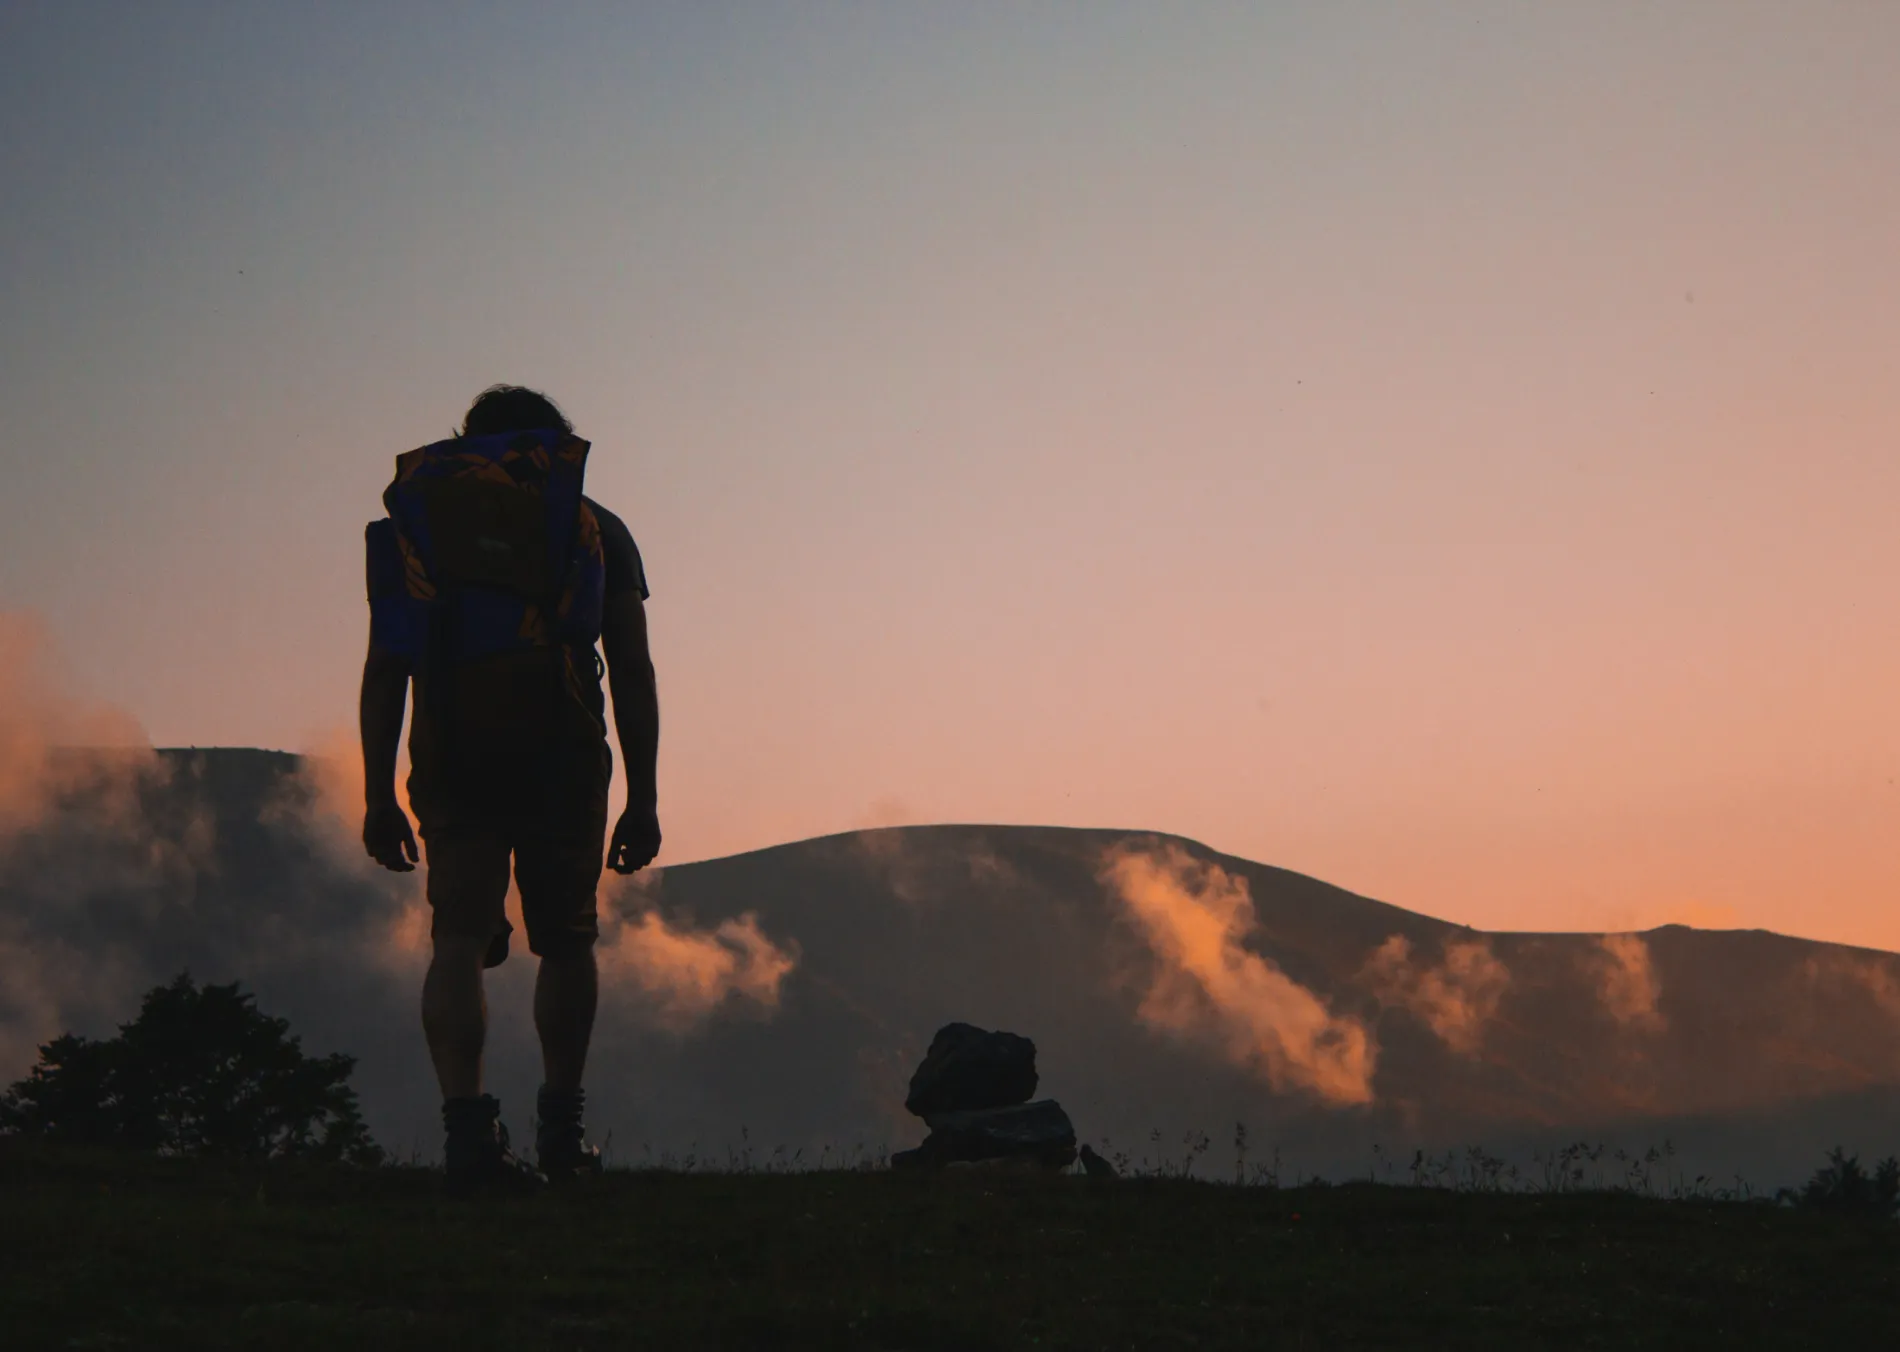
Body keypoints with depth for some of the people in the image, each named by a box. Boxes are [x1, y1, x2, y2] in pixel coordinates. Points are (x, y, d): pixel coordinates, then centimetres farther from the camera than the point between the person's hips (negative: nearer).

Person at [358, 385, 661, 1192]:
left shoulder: (416, 519, 17)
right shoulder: (596, 527, 15)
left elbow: (385, 669, 9)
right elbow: (634, 674, 9)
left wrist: (378, 795, 8)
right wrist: (642, 799, 10)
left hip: (451, 761, 0)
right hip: (561, 754, 0)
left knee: (459, 941, -1)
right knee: (565, 942, 15)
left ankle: (467, 1125, -18)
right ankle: (561, 1128, 23)